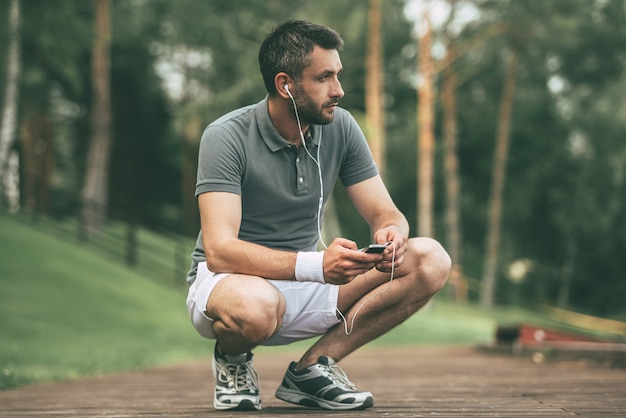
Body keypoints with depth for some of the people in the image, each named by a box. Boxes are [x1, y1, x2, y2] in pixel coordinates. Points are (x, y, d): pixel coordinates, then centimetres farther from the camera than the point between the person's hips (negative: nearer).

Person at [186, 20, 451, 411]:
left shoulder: (340, 127, -3)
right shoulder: (227, 137, -19)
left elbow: (385, 212, -1)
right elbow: (219, 251, -28)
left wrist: (391, 232, -27)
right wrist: (316, 265, -41)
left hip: (307, 284, 5)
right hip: (228, 280, -5)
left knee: (431, 260, -13)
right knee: (257, 306, -43)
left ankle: (312, 367, -5)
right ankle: (232, 359, -4)